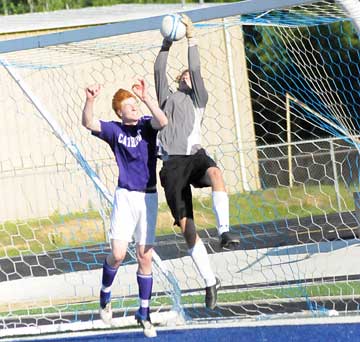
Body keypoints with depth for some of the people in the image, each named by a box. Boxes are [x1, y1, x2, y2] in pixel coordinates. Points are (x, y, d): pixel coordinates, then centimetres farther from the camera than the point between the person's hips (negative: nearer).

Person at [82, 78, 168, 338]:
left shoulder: (146, 125, 0)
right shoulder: (114, 130, 0)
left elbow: (163, 122, -23)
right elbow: (89, 123, -16)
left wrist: (146, 98, -35)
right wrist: (90, 100, -34)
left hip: (149, 197, 1)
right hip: (125, 197, -1)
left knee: (145, 258, 3)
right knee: (118, 254, -12)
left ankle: (144, 314, 13)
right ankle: (105, 295, 17)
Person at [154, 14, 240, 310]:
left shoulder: (198, 99, 19)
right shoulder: (167, 97, 25)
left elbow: (196, 70, 6)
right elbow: (159, 70, 12)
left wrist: (191, 38, 5)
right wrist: (167, 44, 7)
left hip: (195, 155, -2)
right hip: (173, 162, 2)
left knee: (215, 173, -40)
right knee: (186, 226, -4)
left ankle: (224, 230, -45)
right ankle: (210, 281, 5)